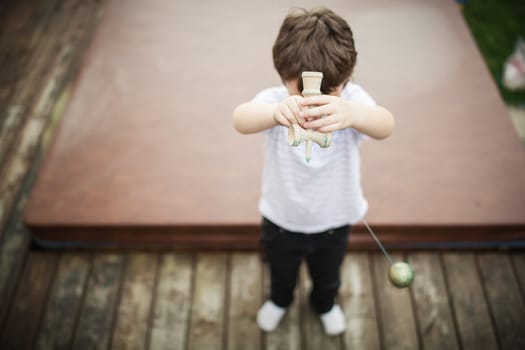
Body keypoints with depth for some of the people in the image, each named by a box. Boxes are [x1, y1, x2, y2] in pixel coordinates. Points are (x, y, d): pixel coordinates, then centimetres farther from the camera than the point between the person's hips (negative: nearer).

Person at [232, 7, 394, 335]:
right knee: (281, 271, 30)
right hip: (281, 219, 0)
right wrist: (277, 112, -73)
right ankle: (280, 300, 65)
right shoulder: (275, 99, -28)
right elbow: (241, 119, -50)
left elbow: (385, 125, -48)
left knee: (328, 275, 30)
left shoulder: (352, 98, -27)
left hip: (334, 221, 1)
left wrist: (351, 114, -71)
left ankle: (325, 304, 65)